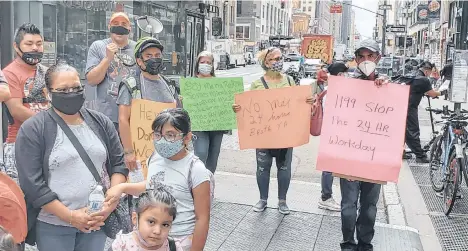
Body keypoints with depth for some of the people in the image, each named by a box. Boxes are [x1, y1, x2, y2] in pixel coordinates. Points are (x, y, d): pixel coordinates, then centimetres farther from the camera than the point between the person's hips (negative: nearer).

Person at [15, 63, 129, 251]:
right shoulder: (32, 129, -7)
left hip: (100, 220, 3)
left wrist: (111, 203, -9)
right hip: (53, 224, -3)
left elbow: (119, 164, 5)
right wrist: (70, 216, -14)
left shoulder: (101, 122, 5)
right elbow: (32, 183, -12)